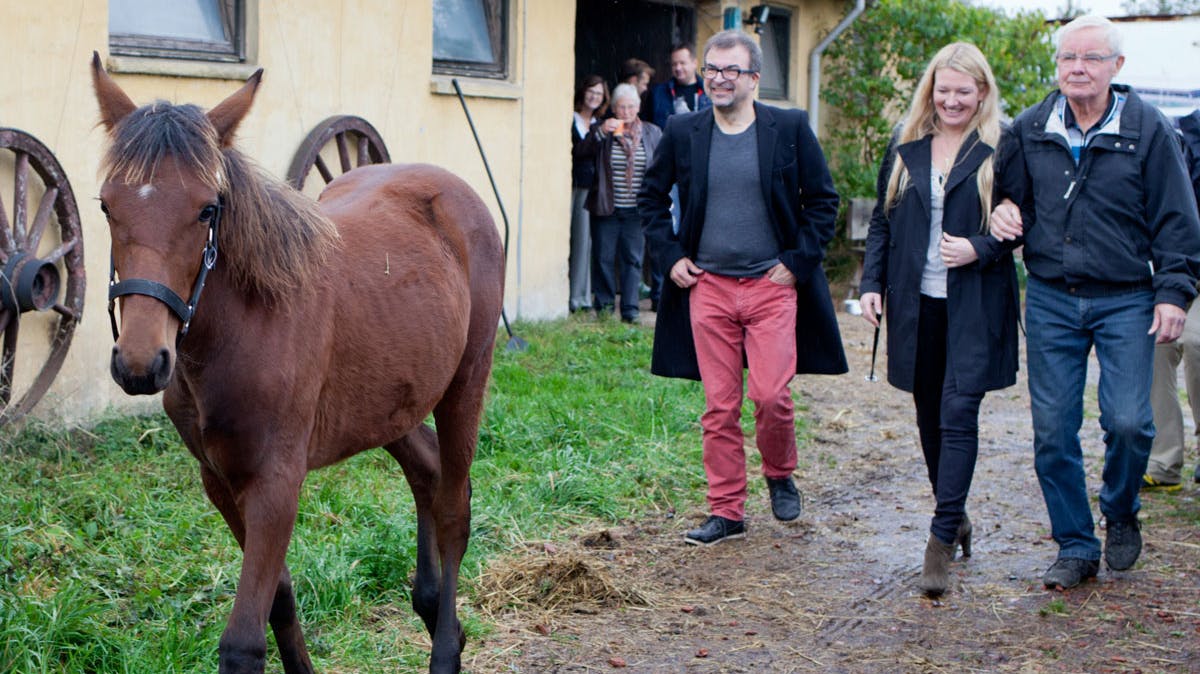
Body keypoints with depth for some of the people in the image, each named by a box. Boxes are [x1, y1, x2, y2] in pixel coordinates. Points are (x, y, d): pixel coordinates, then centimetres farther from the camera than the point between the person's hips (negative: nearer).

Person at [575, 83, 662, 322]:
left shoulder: (652, 133, 9)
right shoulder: (600, 129, 4)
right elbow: (580, 153, -9)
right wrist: (600, 132, -20)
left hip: (637, 210, 1)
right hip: (606, 209, -1)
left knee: (633, 258, 1)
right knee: (604, 257, 2)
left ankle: (629, 308, 5)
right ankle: (604, 303, 14)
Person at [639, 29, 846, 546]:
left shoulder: (790, 129, -1)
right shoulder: (683, 132, 4)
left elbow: (823, 199, 3)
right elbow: (651, 197, 16)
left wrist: (798, 262, -4)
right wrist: (669, 256, 6)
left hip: (773, 286, -2)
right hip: (707, 286, 2)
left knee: (771, 396, -8)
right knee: (719, 407, 4)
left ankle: (780, 476, 22)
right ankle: (726, 513, 14)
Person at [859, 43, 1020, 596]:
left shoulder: (1000, 151, -4)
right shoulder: (906, 149, 9)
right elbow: (882, 221, 13)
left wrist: (980, 249, -16)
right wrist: (872, 283, 4)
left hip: (974, 306, -5)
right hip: (916, 303, 5)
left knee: (958, 415, -12)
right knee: (930, 417, 12)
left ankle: (941, 541, -11)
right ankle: (956, 517, 29)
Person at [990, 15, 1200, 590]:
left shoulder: (1147, 130, -3)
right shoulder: (1029, 131, 5)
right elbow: (1011, 197, 18)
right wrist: (1004, 214, -5)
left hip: (1126, 301, -2)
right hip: (1050, 300, 3)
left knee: (1128, 422, -10)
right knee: (1053, 430, 2)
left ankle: (1121, 514, 21)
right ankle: (1075, 547, 16)